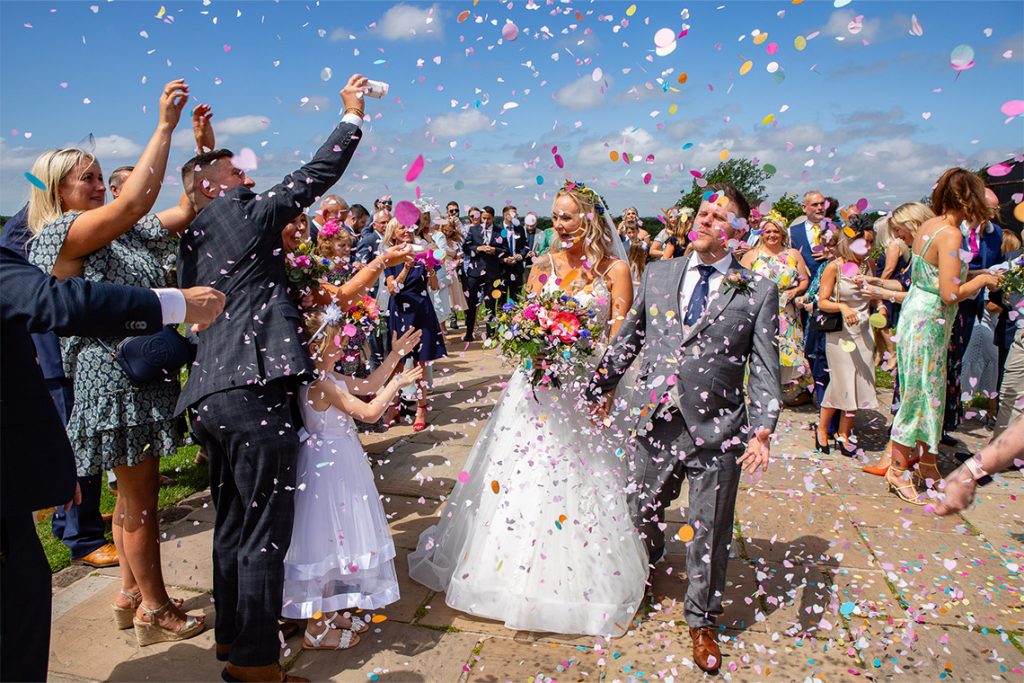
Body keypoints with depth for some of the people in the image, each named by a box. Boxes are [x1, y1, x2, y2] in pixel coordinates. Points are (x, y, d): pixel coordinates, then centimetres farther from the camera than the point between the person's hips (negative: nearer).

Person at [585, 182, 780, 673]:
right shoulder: (657, 275, 7)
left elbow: (765, 369, -5)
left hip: (717, 430, -2)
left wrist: (762, 430, -16)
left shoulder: (758, 292, -1)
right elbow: (626, 341, 12)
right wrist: (600, 391, 15)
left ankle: (702, 620, 36)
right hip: (654, 423, 3)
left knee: (709, 532, 11)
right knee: (643, 513, 18)